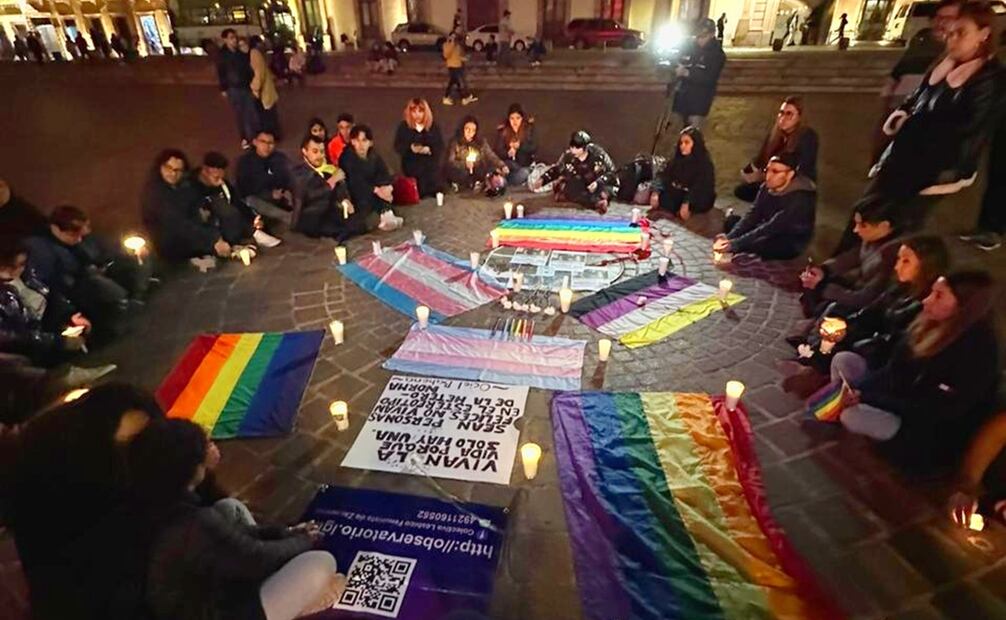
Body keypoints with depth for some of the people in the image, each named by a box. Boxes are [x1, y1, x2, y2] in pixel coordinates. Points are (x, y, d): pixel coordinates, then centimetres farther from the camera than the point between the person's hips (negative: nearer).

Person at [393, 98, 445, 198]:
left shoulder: (433, 127, 4)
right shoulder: (403, 127, 0)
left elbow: (440, 147, 0)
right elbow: (397, 147, -2)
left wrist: (429, 150, -21)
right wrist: (410, 148, -22)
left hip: (431, 165, 2)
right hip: (412, 166, -1)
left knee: (436, 191, -9)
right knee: (417, 193, -16)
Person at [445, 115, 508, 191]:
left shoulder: (481, 142, 4)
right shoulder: (455, 142, -3)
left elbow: (491, 156, -5)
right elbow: (450, 162, -10)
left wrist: (502, 166, -24)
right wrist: (464, 164, -27)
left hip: (477, 173, 1)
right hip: (461, 174, -1)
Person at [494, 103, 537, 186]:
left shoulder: (528, 129, -5)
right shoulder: (502, 130, -5)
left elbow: (534, 149, -10)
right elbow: (498, 152, -9)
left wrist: (520, 146, -27)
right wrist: (508, 153, -31)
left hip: (526, 165, 1)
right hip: (509, 164, -1)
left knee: (525, 172, -32)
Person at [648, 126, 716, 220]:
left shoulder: (705, 164, -13)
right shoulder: (677, 160, 6)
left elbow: (699, 188, -27)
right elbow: (664, 176, -6)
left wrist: (686, 204, -43)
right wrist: (656, 192, -26)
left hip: (698, 201, -6)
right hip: (678, 195, 6)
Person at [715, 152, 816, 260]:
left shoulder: (800, 197, -29)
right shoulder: (767, 187, -6)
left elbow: (772, 228, -35)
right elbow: (752, 215, -10)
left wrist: (735, 244, -40)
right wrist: (729, 237, -26)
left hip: (791, 243, -7)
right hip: (770, 233, 7)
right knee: (731, 222, -2)